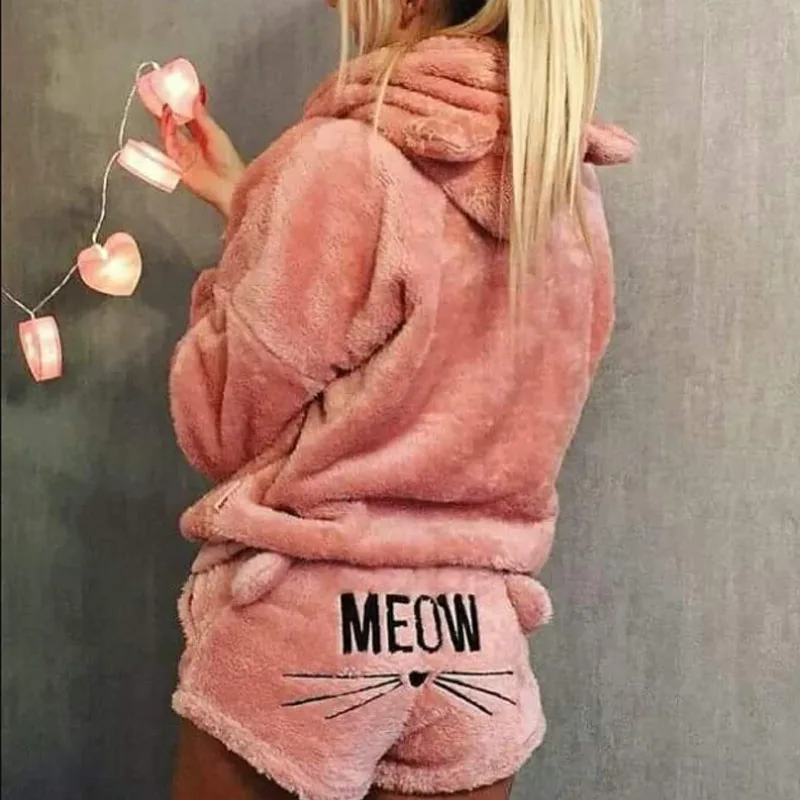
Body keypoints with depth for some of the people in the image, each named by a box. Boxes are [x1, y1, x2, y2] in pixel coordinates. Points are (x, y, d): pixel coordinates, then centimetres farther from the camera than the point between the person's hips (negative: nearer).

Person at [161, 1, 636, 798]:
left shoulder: (343, 160, -17)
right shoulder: (571, 192, 2)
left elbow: (224, 428, -9)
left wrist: (243, 213, 4)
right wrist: (248, 203, 13)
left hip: (304, 624, -5)